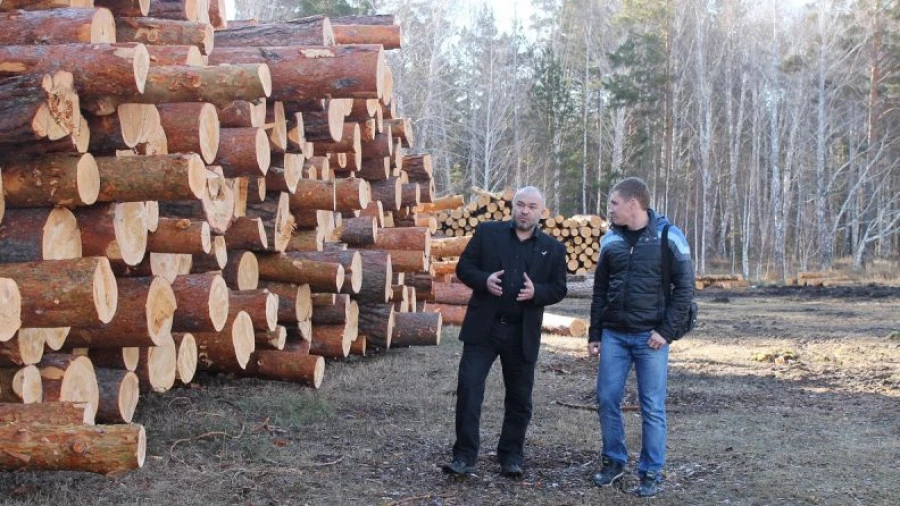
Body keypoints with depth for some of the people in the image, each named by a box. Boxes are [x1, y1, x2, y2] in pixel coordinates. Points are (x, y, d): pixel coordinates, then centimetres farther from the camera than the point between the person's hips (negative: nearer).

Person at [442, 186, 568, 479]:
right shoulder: (487, 232, 3)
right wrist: (483, 280, -18)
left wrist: (536, 292, -15)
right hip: (483, 327, -1)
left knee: (519, 398, 9)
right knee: (468, 388, -7)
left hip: (523, 333, 1)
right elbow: (464, 267, 3)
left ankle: (511, 456, 24)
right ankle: (464, 456, -1)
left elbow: (558, 289, 6)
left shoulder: (553, 248, 6)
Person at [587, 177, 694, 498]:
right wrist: (594, 334, 11)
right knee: (607, 399, 4)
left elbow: (684, 287, -6)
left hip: (650, 337, -4)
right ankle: (613, 461, 22)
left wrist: (667, 331, -12)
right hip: (613, 335, 4)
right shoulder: (610, 240, 7)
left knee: (652, 407, 1)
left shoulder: (669, 237, -6)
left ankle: (651, 474, 12)